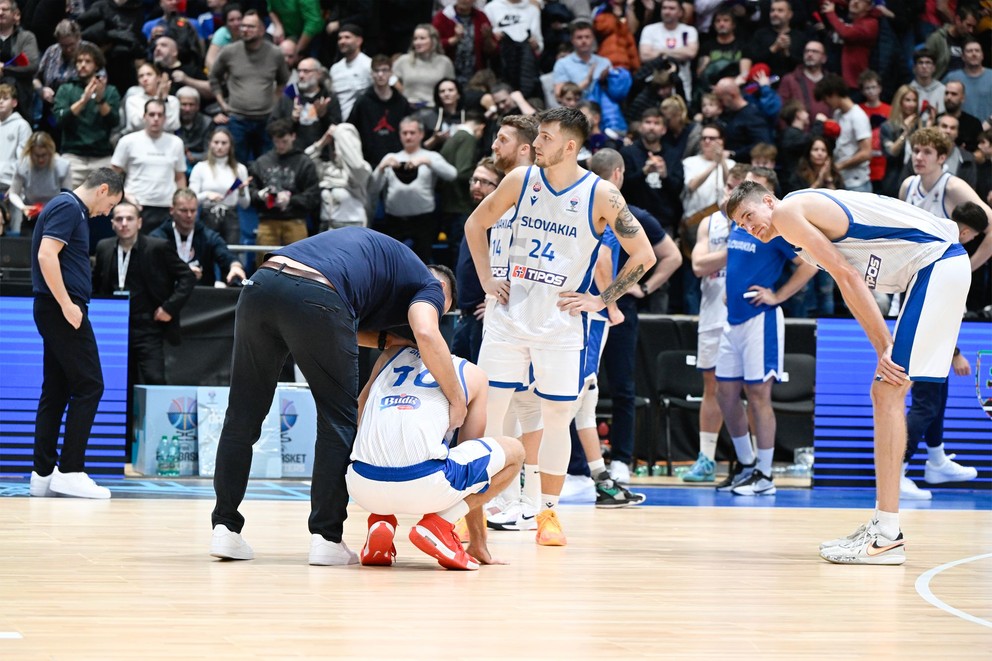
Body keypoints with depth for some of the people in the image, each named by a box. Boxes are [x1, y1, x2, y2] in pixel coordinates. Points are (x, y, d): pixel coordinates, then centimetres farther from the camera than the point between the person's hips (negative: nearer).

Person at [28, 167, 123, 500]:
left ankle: (43, 473, 9)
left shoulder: (72, 209, 19)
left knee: (56, 391, 9)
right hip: (64, 311, -10)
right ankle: (70, 471, -9)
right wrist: (67, 304, -22)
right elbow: (46, 255, -22)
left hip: (61, 311, 10)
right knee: (88, 386, -8)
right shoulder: (67, 208, -11)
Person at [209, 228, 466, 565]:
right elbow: (426, 333, -3)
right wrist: (457, 400, 4)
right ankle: (326, 538, 8)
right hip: (316, 296, -6)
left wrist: (386, 340, 31)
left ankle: (225, 528, 15)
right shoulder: (429, 284, 19)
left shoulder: (376, 250, 40)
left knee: (243, 415, 16)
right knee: (339, 421, 11)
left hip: (261, 284, 6)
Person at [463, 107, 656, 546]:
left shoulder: (601, 195, -10)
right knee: (487, 409, 0)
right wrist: (486, 279, 7)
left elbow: (644, 255, -5)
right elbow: (476, 224, 15)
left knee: (557, 416, 2)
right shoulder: (521, 180, 0)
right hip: (510, 314, 2)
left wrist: (600, 301, -6)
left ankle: (548, 513, 15)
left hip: (561, 324, -2)